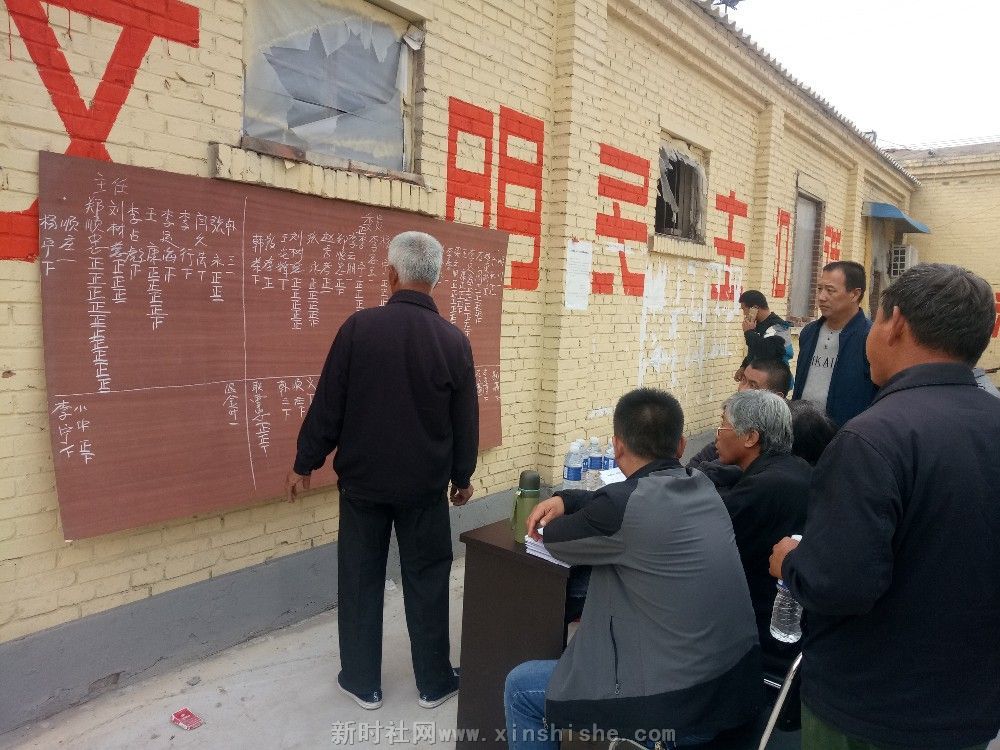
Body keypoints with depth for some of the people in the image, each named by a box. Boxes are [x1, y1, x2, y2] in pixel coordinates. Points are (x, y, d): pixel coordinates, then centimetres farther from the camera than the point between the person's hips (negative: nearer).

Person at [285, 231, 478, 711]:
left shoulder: (359, 327, -11)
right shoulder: (454, 341, -7)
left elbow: (327, 405, -7)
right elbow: (465, 420, 0)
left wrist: (305, 463, 5)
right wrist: (462, 476, 14)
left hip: (363, 479, 0)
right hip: (425, 484, 1)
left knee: (361, 581, 14)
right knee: (427, 582, 13)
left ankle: (362, 682, 27)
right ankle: (434, 682, 27)